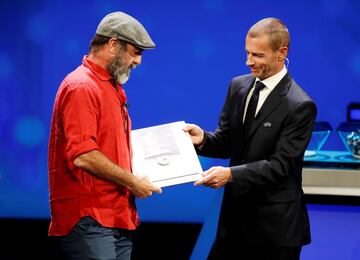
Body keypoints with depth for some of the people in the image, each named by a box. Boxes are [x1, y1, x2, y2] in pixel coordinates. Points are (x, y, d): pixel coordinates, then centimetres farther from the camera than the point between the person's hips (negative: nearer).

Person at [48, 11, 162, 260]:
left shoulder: (113, 87, 20)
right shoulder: (82, 87, -12)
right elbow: (82, 156, -21)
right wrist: (131, 181, -13)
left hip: (118, 218, 10)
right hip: (89, 219, -10)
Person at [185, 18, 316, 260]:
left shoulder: (300, 106, -16)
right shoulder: (238, 86, 5)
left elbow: (279, 164, -19)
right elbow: (227, 141, 10)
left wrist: (231, 174, -30)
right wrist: (203, 139, -12)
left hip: (275, 223, -6)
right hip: (235, 212, 7)